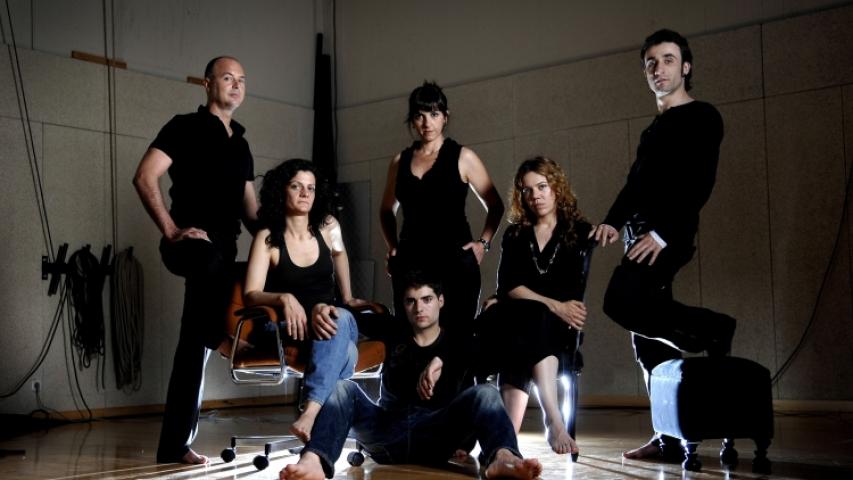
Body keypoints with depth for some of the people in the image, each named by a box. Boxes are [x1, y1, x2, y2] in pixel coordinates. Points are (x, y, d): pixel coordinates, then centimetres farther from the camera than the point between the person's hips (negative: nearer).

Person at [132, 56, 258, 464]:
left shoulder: (241, 143, 22)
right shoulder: (186, 127, 0)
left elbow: (248, 208, 24)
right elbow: (144, 178, -12)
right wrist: (172, 230, -17)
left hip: (224, 249, 6)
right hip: (195, 244, -6)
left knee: (197, 343, 5)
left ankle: (175, 444, 8)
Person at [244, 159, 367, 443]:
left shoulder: (328, 227, 4)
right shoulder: (267, 238, -5)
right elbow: (251, 295, -13)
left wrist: (347, 298, 34)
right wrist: (284, 299, -33)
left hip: (330, 321, 3)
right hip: (291, 329, -2)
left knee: (341, 317, -39)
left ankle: (312, 411, -54)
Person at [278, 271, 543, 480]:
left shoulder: (456, 343, 15)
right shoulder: (394, 334, 22)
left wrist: (440, 360, -21)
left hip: (435, 435, -2)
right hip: (387, 430, 2)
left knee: (485, 393, -25)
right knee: (342, 387, -20)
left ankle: (502, 458, -59)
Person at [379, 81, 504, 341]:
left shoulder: (463, 157, 3)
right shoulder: (400, 161, 12)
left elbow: (495, 206, 9)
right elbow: (387, 210, 26)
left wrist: (483, 243, -2)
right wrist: (392, 247, 13)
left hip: (455, 261, -3)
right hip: (410, 262, 3)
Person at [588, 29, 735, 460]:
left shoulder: (702, 117, -1)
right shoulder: (655, 128, 25)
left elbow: (699, 183, -13)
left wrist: (662, 232, -22)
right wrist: (613, 221, 5)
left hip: (669, 236, -8)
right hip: (640, 236, 8)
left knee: (622, 301, -28)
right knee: (647, 337, 4)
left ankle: (713, 330, -8)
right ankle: (672, 436, 10)